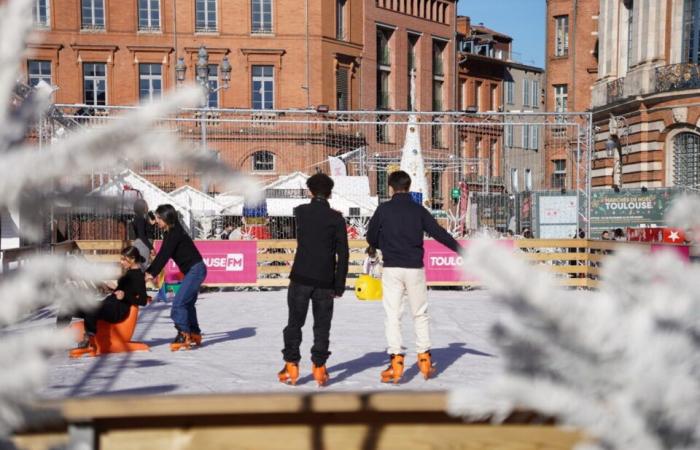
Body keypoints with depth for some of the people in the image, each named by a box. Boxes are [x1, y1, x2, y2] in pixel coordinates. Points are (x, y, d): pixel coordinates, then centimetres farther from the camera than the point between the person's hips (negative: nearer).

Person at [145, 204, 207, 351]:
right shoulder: (170, 233, 11)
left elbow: (165, 256, -19)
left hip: (196, 270, -10)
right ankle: (194, 335, 30)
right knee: (187, 303, 19)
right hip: (192, 271, 10)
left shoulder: (175, 233, -17)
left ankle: (183, 337, -8)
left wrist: (152, 273, -16)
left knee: (178, 303, -13)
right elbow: (161, 255, 14)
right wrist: (148, 271, 9)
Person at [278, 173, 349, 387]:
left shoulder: (300, 212, 0)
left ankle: (291, 366, 7)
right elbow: (343, 254, -4)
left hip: (301, 278, 1)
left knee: (294, 323, 9)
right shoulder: (336, 218, -3)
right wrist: (339, 285, 1)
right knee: (322, 326, 8)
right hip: (325, 281, 0)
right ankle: (319, 367, 7)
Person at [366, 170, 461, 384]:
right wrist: (461, 250, 7)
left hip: (391, 268, -1)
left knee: (393, 315, 2)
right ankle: (424, 358, 16)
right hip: (415, 268, 2)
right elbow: (440, 233, 1)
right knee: (420, 314, 13)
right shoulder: (418, 210, 3)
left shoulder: (383, 209, 0)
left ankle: (396, 360, -4)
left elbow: (371, 237, 5)